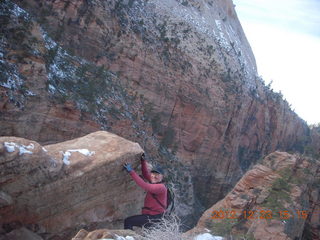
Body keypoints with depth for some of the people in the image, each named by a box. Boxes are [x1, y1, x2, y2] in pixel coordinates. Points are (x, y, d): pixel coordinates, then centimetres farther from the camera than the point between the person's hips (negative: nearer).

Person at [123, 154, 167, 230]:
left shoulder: (160, 187, -23)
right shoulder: (156, 182, 5)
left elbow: (145, 186, -34)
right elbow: (146, 174, 18)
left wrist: (131, 171, -37)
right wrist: (143, 161, 3)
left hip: (152, 217, -10)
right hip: (149, 215, 10)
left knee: (128, 221, -15)